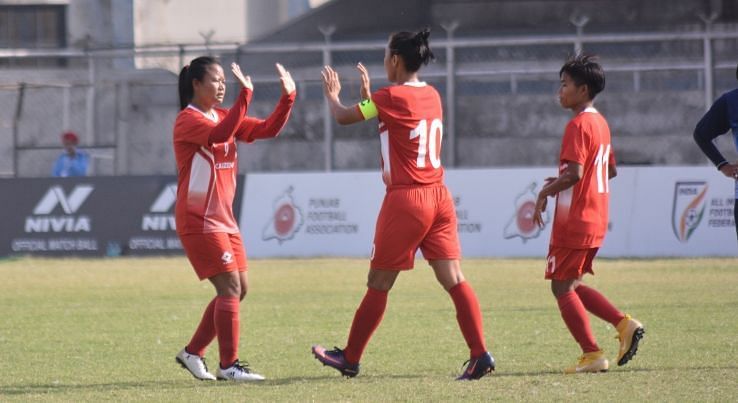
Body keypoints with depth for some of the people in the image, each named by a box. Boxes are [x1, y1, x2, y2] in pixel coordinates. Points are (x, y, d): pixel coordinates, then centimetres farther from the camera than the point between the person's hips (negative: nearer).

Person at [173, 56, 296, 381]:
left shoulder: (223, 117, 14)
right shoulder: (188, 120, -12)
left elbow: (267, 130, 9)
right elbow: (220, 135, -32)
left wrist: (287, 98, -4)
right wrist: (246, 95, -36)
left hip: (223, 219, 9)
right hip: (199, 220, -9)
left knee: (238, 289, 8)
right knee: (230, 287, -14)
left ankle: (192, 352, 17)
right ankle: (228, 365, -10)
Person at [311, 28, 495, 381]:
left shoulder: (391, 97, -11)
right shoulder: (431, 96, 10)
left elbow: (344, 117, -2)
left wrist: (332, 95, 17)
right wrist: (368, 94, 27)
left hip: (405, 199, -6)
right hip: (439, 196, 6)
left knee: (378, 283, 5)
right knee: (453, 279, 0)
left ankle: (350, 358, 17)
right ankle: (480, 354, -12)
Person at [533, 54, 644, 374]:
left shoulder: (578, 125, -15)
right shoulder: (600, 123, 14)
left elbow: (573, 173, -26)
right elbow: (611, 170, 23)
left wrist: (545, 193, -12)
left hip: (574, 221, -9)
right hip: (596, 220, 9)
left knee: (562, 287, -1)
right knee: (571, 286, 17)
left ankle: (592, 355, -4)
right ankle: (625, 324, 5)